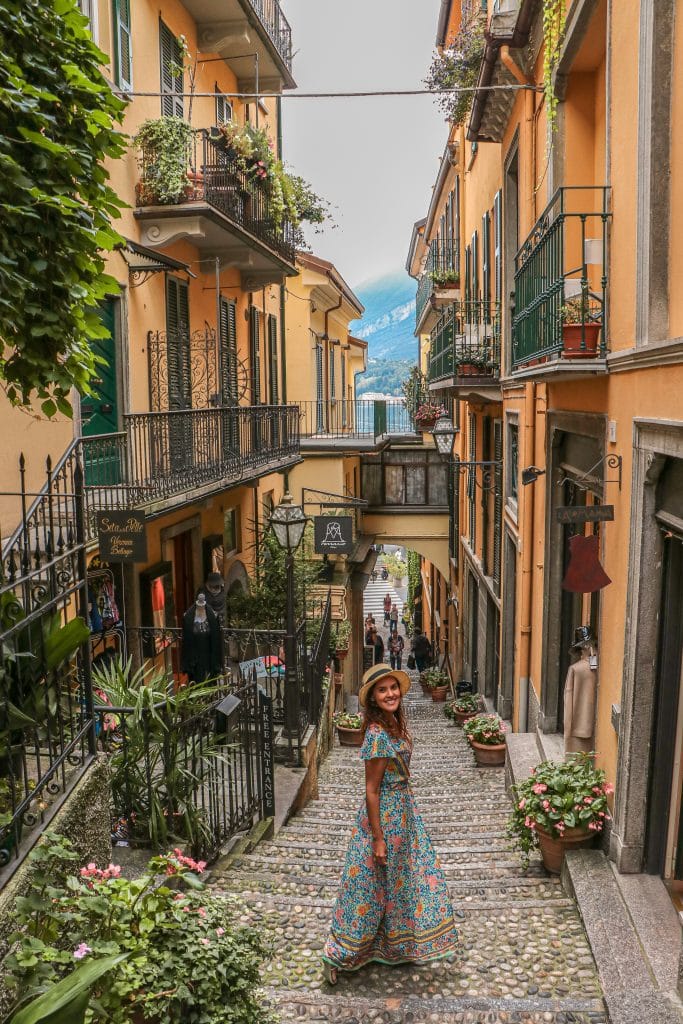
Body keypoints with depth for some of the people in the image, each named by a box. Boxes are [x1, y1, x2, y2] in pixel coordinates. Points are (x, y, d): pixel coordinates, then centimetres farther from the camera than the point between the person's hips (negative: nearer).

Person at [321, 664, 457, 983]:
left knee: (400, 880, 21)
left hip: (403, 810, 9)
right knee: (373, 885, 5)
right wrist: (378, 837, -19)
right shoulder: (378, 734, -25)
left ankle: (394, 946, 40)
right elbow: (372, 790, -22)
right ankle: (338, 955, 23)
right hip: (384, 815, -9)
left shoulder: (395, 725, 2)